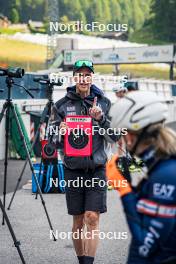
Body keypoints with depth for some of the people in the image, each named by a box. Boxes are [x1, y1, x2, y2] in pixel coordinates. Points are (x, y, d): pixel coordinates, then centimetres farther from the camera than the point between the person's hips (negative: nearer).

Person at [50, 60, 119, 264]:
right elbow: (54, 142, 5)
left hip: (97, 168, -1)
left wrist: (100, 119, -14)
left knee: (92, 218, -11)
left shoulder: (104, 103, 4)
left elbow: (114, 136, 2)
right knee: (78, 222, 6)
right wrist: (60, 132, -17)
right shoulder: (62, 105, 3)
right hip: (73, 168, 1)